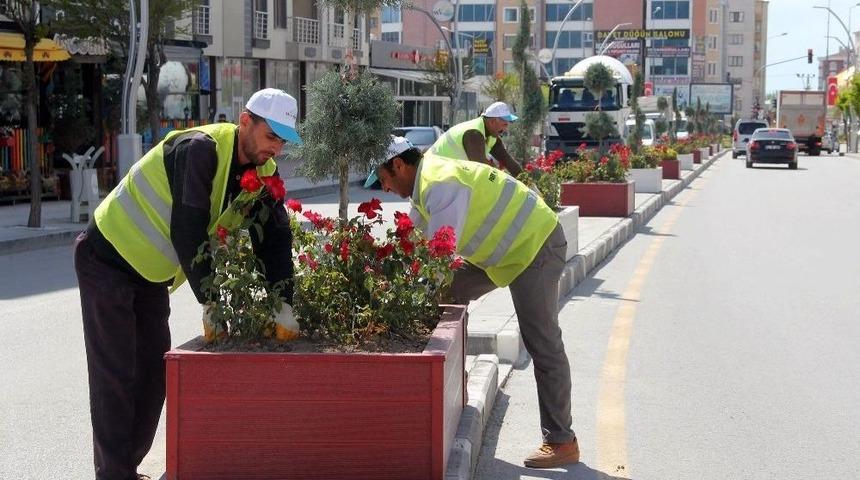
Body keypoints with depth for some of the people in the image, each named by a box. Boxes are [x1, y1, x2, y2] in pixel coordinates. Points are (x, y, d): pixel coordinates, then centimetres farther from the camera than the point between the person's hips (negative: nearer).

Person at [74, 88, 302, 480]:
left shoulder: (262, 173, -4)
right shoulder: (199, 149, -28)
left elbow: (274, 238, -6)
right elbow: (188, 231, -31)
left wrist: (284, 305, -17)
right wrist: (210, 302, -30)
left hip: (151, 274, 8)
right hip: (107, 260, -8)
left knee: (153, 373, 9)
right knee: (115, 374, -6)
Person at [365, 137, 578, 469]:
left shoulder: (442, 184, -23)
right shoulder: (426, 183, 9)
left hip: (535, 247, -10)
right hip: (506, 248, 10)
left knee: (543, 347, -9)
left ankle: (561, 442, -5)